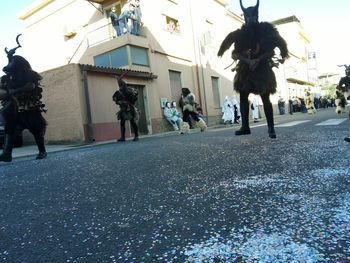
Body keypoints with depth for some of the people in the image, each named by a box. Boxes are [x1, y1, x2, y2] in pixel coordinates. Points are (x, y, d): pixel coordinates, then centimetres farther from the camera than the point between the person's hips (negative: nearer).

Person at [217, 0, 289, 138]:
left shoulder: (265, 30, 2)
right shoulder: (240, 33, 8)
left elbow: (270, 50, -3)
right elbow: (235, 53, 0)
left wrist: (258, 59, -17)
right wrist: (248, 60, -15)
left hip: (262, 68, -3)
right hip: (245, 69, 3)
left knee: (265, 99, -8)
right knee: (243, 97, -4)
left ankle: (271, 128, -4)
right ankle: (245, 126, 1)